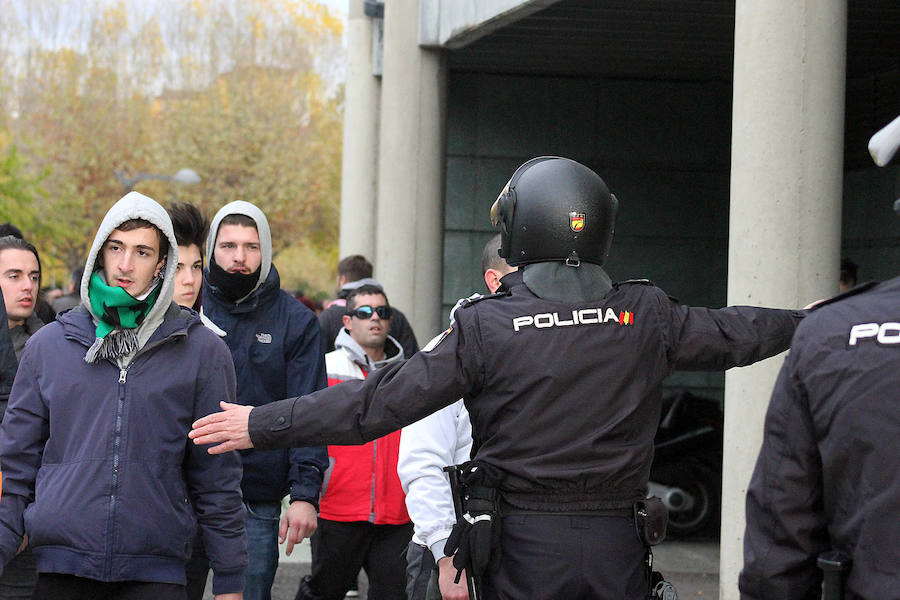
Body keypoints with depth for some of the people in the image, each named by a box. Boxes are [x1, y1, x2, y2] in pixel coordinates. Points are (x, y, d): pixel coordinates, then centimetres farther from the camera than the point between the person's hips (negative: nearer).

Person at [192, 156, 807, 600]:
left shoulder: (487, 326, -10)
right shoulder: (646, 315, 1)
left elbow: (385, 400, -10)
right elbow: (734, 333, 17)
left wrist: (264, 425, -3)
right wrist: (803, 322, 39)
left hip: (525, 544, -2)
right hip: (618, 543, 3)